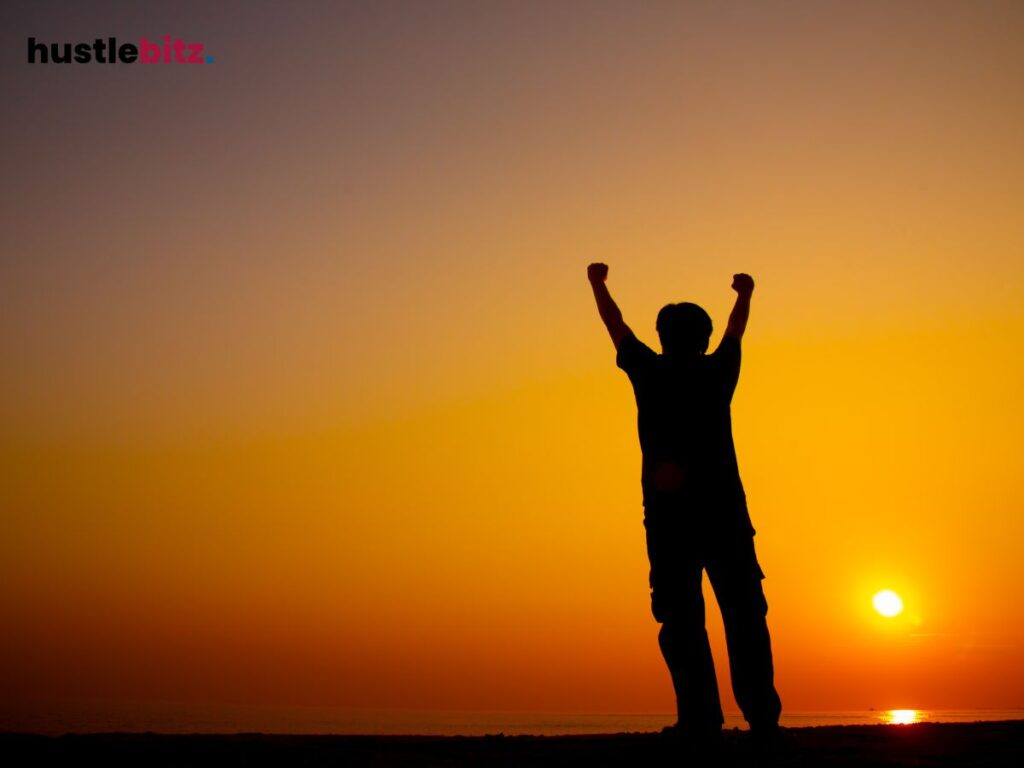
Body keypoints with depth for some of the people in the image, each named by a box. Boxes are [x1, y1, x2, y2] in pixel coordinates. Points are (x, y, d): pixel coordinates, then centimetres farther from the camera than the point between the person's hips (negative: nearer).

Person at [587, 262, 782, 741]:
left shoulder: (651, 374, 5)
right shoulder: (717, 373, 8)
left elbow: (616, 325, 21)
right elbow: (736, 331, 29)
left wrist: (597, 284, 38)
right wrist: (744, 294, 49)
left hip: (669, 516, -1)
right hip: (725, 512, 1)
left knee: (682, 620, -2)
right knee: (744, 616, 1)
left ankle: (701, 719, -8)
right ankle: (762, 716, -5)